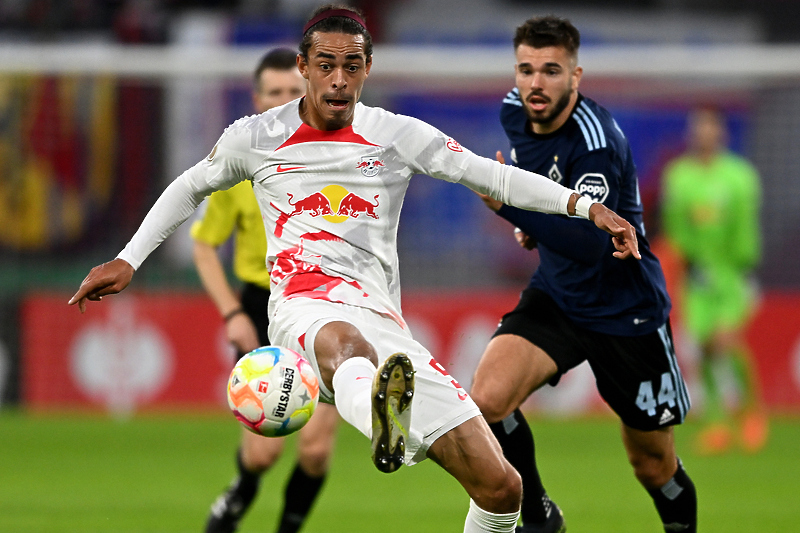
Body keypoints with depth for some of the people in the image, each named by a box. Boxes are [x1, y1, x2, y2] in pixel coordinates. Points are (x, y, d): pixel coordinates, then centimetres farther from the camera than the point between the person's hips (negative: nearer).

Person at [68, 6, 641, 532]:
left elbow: (492, 175, 10)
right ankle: (388, 431, -83)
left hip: (383, 322, 3)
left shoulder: (397, 136, 12)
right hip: (304, 306, -3)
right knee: (345, 341, -46)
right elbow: (191, 187, 30)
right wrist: (127, 261, 25)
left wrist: (584, 205, -2)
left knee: (500, 487, -8)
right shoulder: (256, 137, 13)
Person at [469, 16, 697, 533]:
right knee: (487, 399, -22)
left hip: (626, 310, -5)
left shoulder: (597, 139, -26)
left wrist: (509, 206, -45)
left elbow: (590, 242, -37)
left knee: (654, 466, 8)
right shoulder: (515, 112, -4)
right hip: (557, 296, 5)